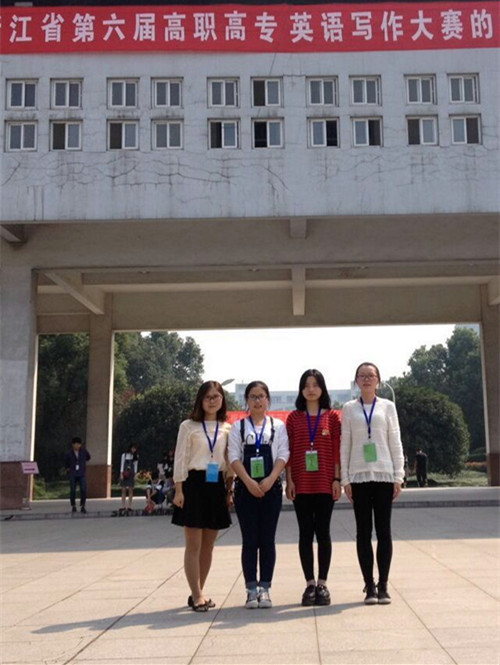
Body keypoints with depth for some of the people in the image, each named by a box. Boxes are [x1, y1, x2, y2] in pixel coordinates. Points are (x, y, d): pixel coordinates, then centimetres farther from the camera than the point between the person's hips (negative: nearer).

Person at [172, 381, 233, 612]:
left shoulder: (227, 429, 10)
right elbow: (180, 459, -2)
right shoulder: (188, 427, 1)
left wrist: (229, 490, 6)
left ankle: (198, 593, 18)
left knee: (208, 545, 8)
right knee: (193, 545, -4)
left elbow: (229, 462, 12)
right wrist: (179, 490, -9)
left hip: (217, 486, 4)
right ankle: (197, 595, 0)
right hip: (194, 484, -4)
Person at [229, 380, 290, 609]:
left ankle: (264, 588, 8)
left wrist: (269, 481, -12)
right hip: (245, 488, 0)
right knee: (249, 540, 0)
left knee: (267, 540, 2)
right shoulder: (238, 427, 8)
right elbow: (234, 457, 1)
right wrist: (249, 482, -12)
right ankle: (252, 589, 5)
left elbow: (283, 455, 1)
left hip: (271, 488, 0)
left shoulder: (278, 426, 9)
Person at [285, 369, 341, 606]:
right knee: (305, 533, 4)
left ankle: (322, 584, 11)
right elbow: (289, 451, 4)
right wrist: (289, 480, -3)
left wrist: (337, 479, -4)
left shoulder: (332, 417, 4)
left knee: (323, 532, 4)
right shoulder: (294, 418, 6)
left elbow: (337, 450, 2)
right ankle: (310, 584, 11)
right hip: (301, 484, 1)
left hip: (325, 483, -1)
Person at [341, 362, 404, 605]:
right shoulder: (349, 409, 7)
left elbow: (395, 442, 5)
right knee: (363, 531, 2)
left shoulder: (387, 406, 7)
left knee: (383, 530, 1)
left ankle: (383, 585, 8)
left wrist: (398, 476, -1)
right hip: (359, 476, 0)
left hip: (384, 474, 0)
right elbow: (344, 444, 5)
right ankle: (369, 586, 8)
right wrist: (345, 478, -1)